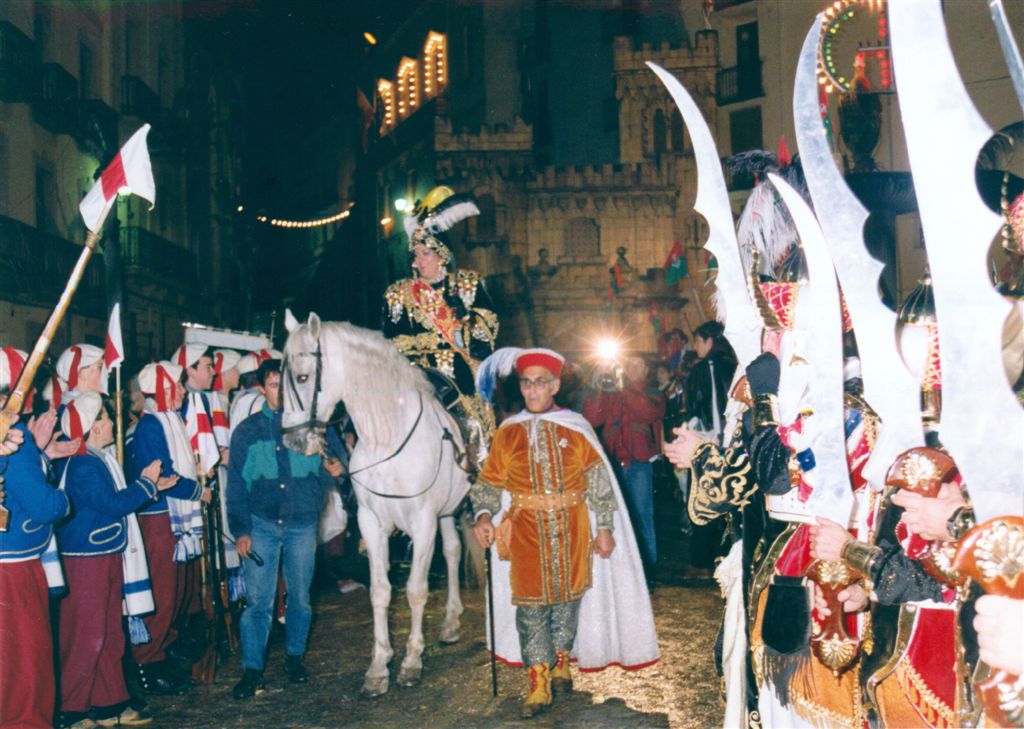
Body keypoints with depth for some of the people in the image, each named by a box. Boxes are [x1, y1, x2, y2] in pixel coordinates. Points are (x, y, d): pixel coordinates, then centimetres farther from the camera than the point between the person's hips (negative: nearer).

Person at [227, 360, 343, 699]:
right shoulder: (248, 430, 1)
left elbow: (320, 477, 6)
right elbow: (237, 484, 2)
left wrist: (330, 471, -17)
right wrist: (240, 529, -4)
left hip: (302, 524, 1)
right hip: (261, 524, -1)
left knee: (300, 597, 11)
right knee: (258, 600, -2)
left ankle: (295, 656, 28)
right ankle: (252, 669, 8)